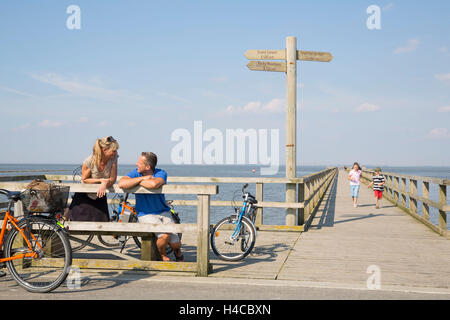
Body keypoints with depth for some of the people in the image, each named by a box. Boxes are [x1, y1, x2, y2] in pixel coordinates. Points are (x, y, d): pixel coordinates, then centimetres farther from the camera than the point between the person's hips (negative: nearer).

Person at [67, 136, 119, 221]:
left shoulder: (113, 158, -18)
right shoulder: (89, 161, -25)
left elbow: (113, 179, -14)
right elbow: (84, 179, -11)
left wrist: (105, 183, -35)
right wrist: (100, 180, -23)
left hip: (100, 197, 2)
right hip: (84, 197, -2)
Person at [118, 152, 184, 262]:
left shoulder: (161, 173, -11)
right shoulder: (136, 173, -4)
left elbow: (154, 184, -35)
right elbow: (121, 183, -23)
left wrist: (137, 182, -20)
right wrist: (142, 178, -21)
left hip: (163, 212, 1)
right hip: (145, 214, -1)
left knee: (175, 244, -6)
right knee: (165, 235, -26)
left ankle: (178, 252, 33)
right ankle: (163, 256, 7)